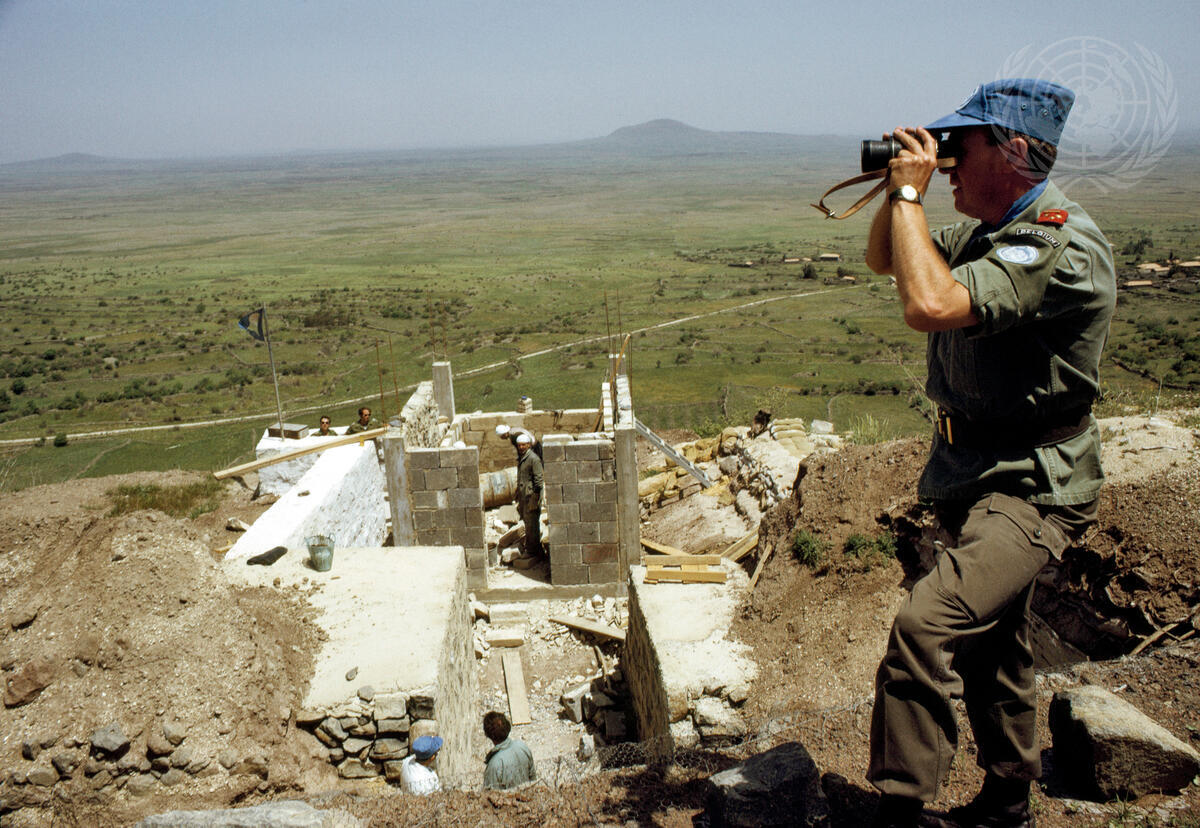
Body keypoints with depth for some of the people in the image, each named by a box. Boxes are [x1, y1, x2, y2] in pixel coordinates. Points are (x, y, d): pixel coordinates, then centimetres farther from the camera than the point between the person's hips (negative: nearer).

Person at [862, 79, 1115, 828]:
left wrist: (910, 193, -22)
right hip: (977, 475, 10)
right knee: (991, 648, 21)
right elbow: (885, 260, 20)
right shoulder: (991, 234, 8)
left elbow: (929, 304, -35)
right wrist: (897, 193, 1)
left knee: (925, 628, -28)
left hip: (1033, 490, -10)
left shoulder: (1062, 247, -22)